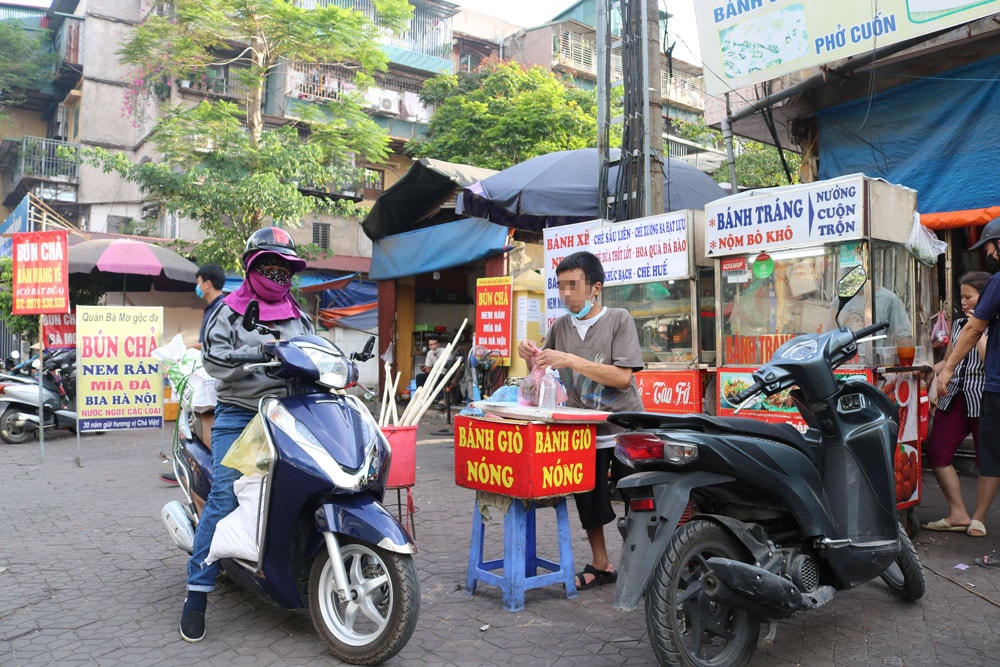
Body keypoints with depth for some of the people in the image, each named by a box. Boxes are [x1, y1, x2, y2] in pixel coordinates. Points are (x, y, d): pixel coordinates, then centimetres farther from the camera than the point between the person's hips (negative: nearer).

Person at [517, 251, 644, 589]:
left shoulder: (619, 319, -8)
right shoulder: (560, 326, 5)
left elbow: (623, 377, -18)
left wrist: (571, 360, -24)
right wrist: (531, 357, -9)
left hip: (623, 430, -4)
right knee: (588, 500, 13)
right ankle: (600, 565, 31)